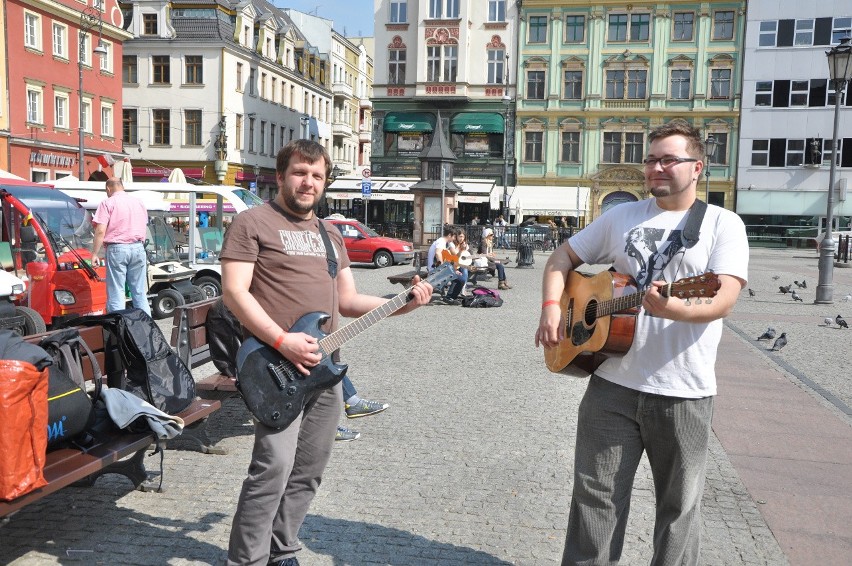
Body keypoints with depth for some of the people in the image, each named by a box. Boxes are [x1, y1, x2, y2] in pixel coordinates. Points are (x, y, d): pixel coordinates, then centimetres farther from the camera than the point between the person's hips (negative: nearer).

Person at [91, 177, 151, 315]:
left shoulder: (108, 203, -3)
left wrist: (94, 254, -8)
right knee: (140, 292, 10)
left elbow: (100, 231, -11)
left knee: (116, 293, -1)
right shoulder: (139, 202, 15)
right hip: (138, 247, 5)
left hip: (117, 249, -5)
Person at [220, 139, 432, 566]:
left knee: (307, 471, 12)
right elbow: (234, 292, -12)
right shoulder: (253, 223, -3)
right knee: (273, 467, -14)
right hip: (276, 365, -7)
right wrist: (282, 342, -22)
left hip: (324, 367, 7)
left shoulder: (329, 234, 18)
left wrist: (401, 304, 2)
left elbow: (346, 300, 18)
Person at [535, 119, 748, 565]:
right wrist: (552, 307, -3)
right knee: (596, 497, 9)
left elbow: (725, 298, -14)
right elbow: (561, 258, 15)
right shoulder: (621, 216, 9)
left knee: (679, 506, 12)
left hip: (684, 393, -2)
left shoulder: (723, 224, -1)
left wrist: (676, 310, -34)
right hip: (612, 384, 2)